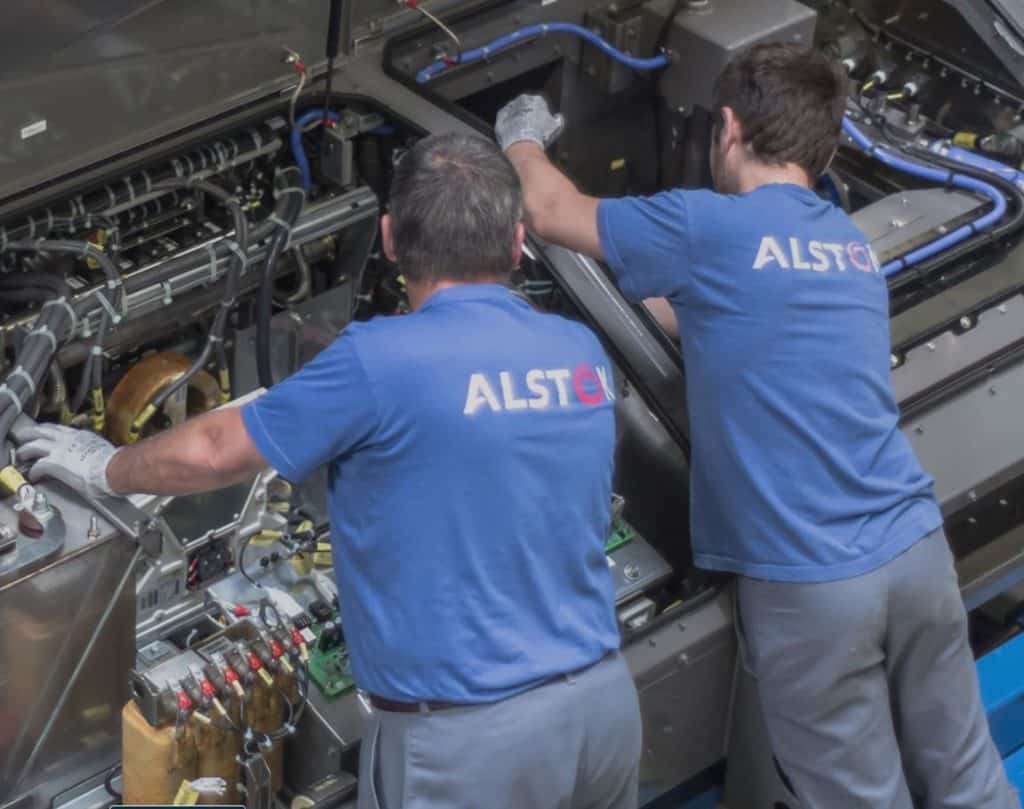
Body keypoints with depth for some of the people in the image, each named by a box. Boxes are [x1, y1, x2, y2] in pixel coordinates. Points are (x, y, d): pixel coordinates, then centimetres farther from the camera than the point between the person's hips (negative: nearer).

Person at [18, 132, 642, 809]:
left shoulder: (383, 361, -17)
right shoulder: (585, 353, 3)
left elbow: (214, 454, -4)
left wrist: (105, 470, 15)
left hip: (471, 742, -6)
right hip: (604, 700, 6)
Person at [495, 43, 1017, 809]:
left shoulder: (708, 228, -7)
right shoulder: (854, 245, 14)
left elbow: (550, 212, 6)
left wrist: (523, 138, 25)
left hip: (810, 584, -6)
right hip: (916, 549, 6)